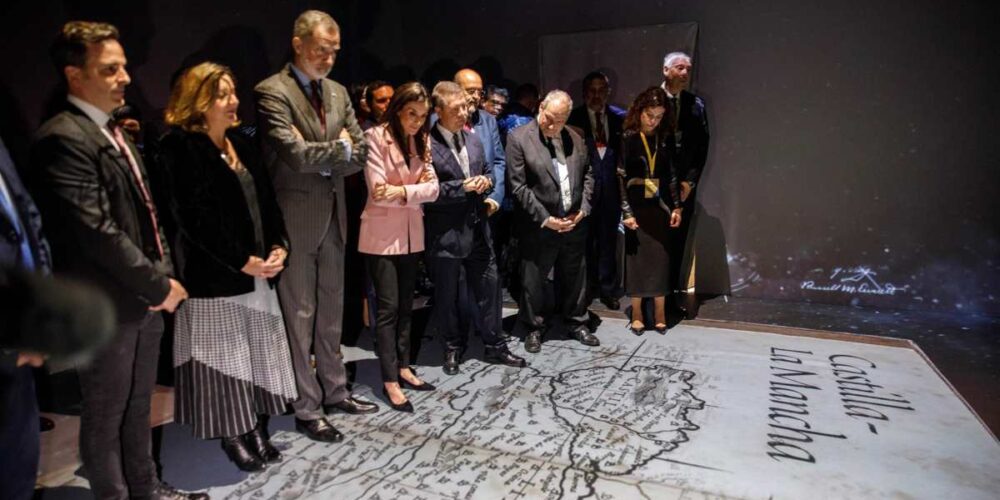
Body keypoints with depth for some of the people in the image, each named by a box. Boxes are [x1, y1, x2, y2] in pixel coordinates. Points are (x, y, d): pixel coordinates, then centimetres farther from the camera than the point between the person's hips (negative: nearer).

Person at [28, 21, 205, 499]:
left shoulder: (113, 133, 12)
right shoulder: (63, 138, -17)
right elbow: (96, 231, -23)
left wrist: (163, 276, 2)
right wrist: (159, 285, -15)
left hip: (143, 298, 9)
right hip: (108, 306, -8)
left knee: (137, 405, 20)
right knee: (106, 415, 9)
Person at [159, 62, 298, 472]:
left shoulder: (240, 143, 13)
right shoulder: (180, 147, -10)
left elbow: (266, 200, 11)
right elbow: (195, 216, -17)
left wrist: (278, 246, -3)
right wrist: (242, 261, -18)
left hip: (259, 271, 7)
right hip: (215, 276, -7)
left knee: (259, 353, 12)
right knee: (225, 355, 5)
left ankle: (257, 429, 26)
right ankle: (232, 435, 21)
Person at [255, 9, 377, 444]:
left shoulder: (338, 92, 12)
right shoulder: (272, 92, -10)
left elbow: (361, 151, 7)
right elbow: (294, 154, -22)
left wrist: (323, 161, -9)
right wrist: (340, 148, -8)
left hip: (333, 214, 7)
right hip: (296, 218, -7)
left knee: (331, 310, 15)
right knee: (299, 315, 3)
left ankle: (334, 391, 29)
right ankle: (306, 409, 15)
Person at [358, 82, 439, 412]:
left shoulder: (422, 141, 7)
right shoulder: (376, 137, -11)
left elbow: (432, 188, -3)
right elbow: (378, 192, -18)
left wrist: (402, 191, -18)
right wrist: (415, 187, -11)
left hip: (411, 233, 6)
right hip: (382, 235, -6)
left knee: (405, 305, 12)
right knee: (388, 307, -3)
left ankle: (403, 367, 24)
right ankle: (389, 380, 6)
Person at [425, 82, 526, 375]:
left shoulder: (474, 139, 10)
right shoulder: (427, 145, -14)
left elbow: (488, 171, 20)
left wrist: (486, 182, -3)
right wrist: (463, 187, -19)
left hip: (477, 227, 6)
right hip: (445, 233, -6)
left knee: (488, 288, 12)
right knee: (448, 295, 11)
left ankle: (495, 346, 28)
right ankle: (453, 347, 32)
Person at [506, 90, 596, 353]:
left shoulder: (575, 138, 6)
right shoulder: (518, 138, -9)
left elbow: (587, 175, 13)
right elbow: (518, 186, -13)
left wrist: (583, 209, -1)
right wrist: (545, 219, -15)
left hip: (574, 223, 4)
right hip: (539, 226, -4)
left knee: (575, 277, 16)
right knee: (533, 280, 8)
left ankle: (576, 323, 34)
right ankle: (533, 328, 27)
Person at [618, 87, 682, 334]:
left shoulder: (664, 139, 6)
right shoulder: (627, 138, -6)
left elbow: (672, 175, 9)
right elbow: (620, 177, -8)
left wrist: (676, 207, 4)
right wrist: (626, 212, -13)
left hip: (660, 208, 3)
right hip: (637, 208, -3)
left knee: (660, 260, 7)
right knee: (637, 259, 4)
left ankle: (660, 315, 18)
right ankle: (637, 316, 16)